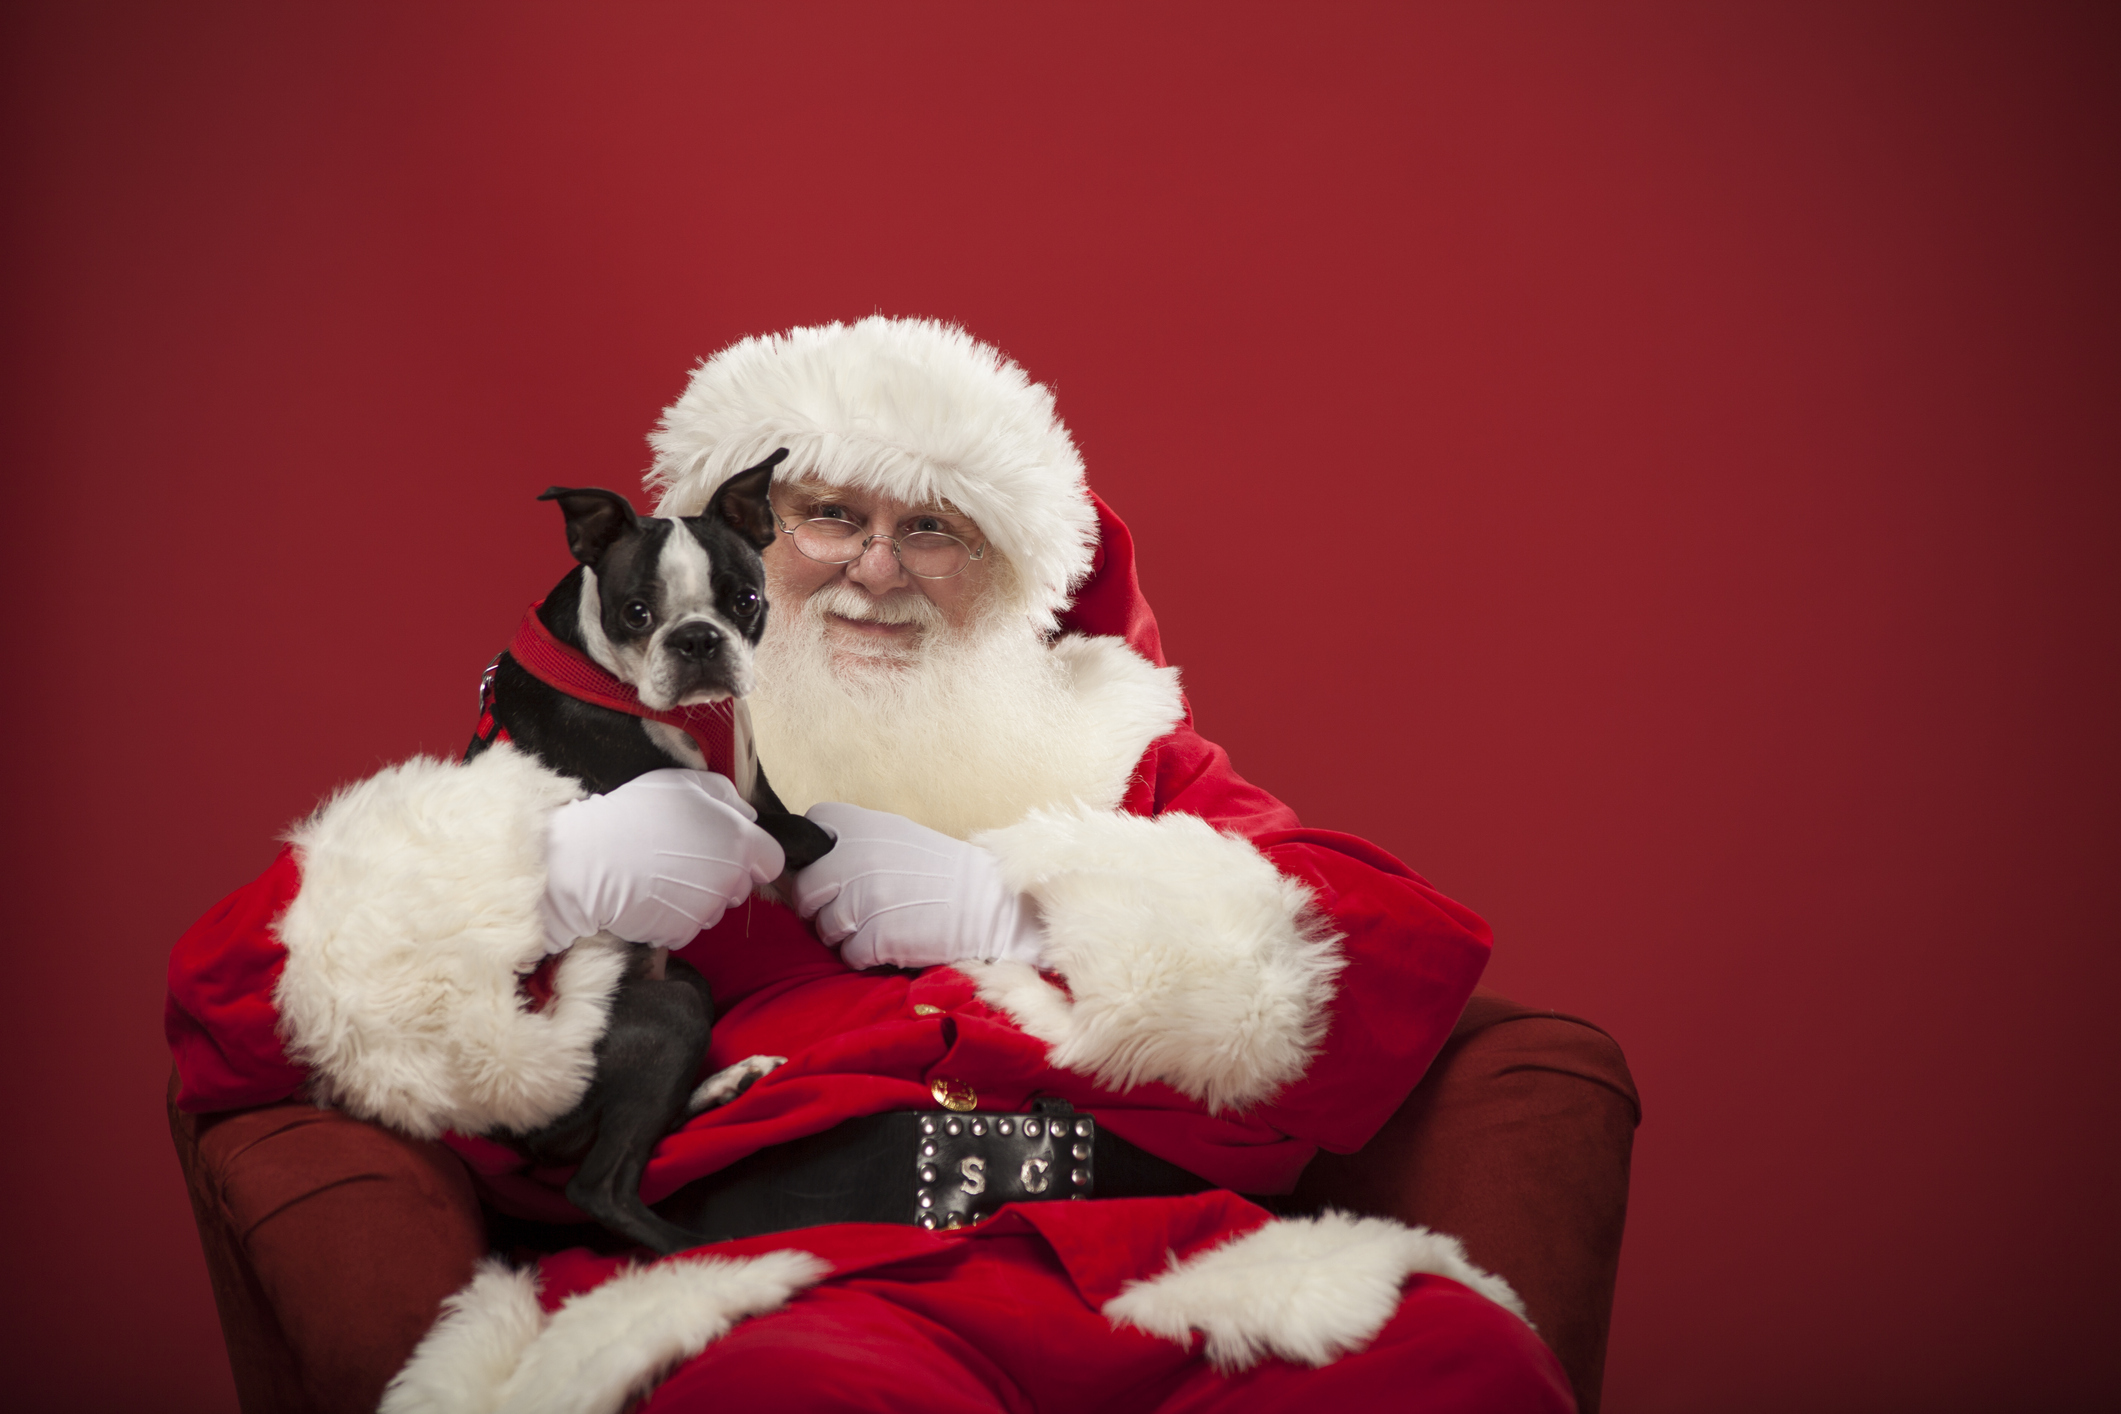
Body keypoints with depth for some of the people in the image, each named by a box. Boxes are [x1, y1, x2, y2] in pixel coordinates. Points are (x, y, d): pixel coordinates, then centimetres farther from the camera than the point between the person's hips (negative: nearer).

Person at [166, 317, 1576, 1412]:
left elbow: (1415, 953, 12)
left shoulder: (1113, 748, 29)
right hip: (778, 1280, -3)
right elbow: (229, 988, 14)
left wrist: (1022, 914, 4)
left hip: (1139, 1267, 3)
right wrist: (553, 882, -3)